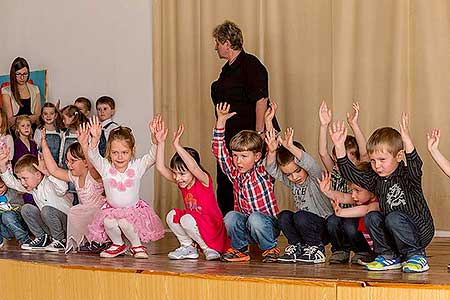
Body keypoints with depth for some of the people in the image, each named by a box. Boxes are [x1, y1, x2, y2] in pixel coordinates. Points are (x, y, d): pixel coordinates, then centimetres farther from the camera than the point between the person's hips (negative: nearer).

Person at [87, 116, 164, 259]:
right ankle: (118, 244, 2)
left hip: (134, 208, -2)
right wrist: (95, 139, -41)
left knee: (125, 223, -31)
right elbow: (93, 156, -22)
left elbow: (152, 157, -19)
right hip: (112, 209, 2)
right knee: (108, 222, -29)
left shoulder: (137, 166, -7)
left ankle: (137, 244, -1)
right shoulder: (106, 167, -7)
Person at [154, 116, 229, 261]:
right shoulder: (181, 182, 2)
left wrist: (177, 145, -45)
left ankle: (209, 249, -10)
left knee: (186, 219, -30)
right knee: (171, 216, -10)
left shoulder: (204, 181, -18)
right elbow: (160, 167, -8)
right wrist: (160, 142, -17)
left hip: (213, 229, -8)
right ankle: (188, 247, 5)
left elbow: (193, 167, -40)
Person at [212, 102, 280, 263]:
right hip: (244, 226, 4)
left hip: (268, 223, -3)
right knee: (231, 217, -25)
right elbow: (219, 151, -2)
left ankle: (270, 249, -7)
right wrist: (221, 122, -9)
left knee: (255, 219, -34)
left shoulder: (263, 171, -6)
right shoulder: (234, 173, 2)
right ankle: (240, 249, -1)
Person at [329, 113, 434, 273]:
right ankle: (390, 256, 1)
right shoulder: (376, 179, 2)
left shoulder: (406, 176, -16)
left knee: (393, 218, -29)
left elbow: (415, 166, -39)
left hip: (420, 232, -7)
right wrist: (339, 146, -12)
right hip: (394, 232, 7)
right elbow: (350, 172, 0)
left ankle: (417, 256, -12)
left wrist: (406, 140, -54)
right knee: (371, 218, -10)